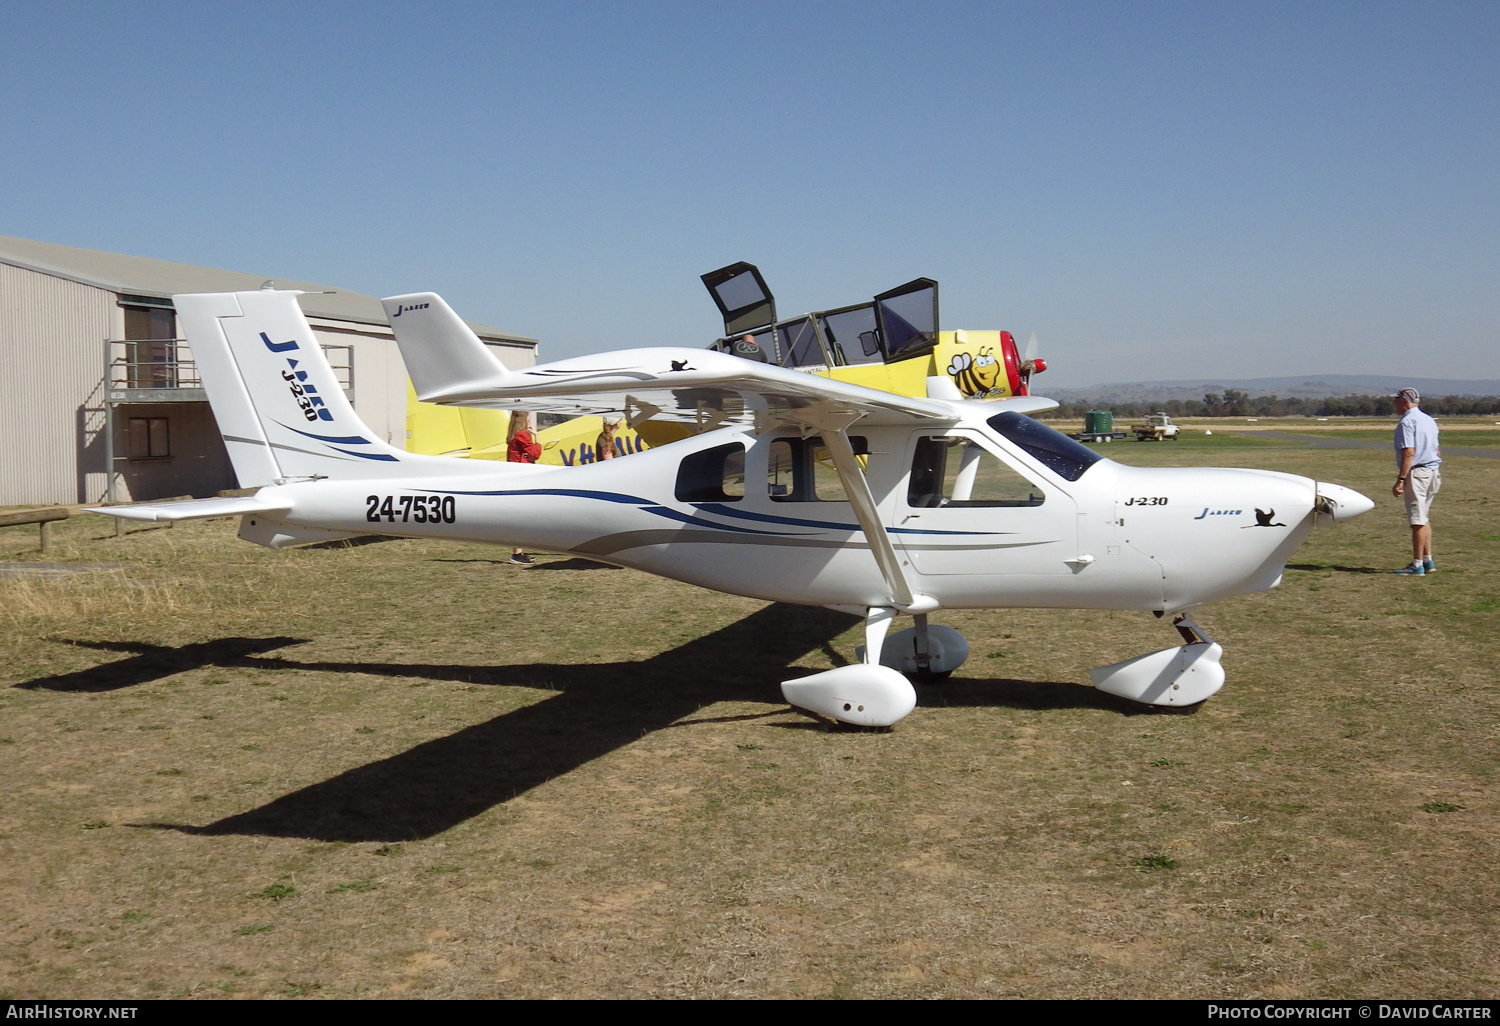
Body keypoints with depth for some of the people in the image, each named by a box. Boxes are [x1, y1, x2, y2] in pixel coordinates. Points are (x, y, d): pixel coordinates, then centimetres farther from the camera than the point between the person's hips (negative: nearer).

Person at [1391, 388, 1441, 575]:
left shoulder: (1407, 422, -12)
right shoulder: (1429, 420, 16)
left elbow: (1409, 453, -21)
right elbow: (1436, 452, 19)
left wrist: (1400, 480, -23)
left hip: (1415, 473, -9)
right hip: (1432, 472, 9)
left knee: (1418, 521, -6)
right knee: (1422, 519, 17)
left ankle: (1417, 565, -3)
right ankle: (1428, 561, 19)